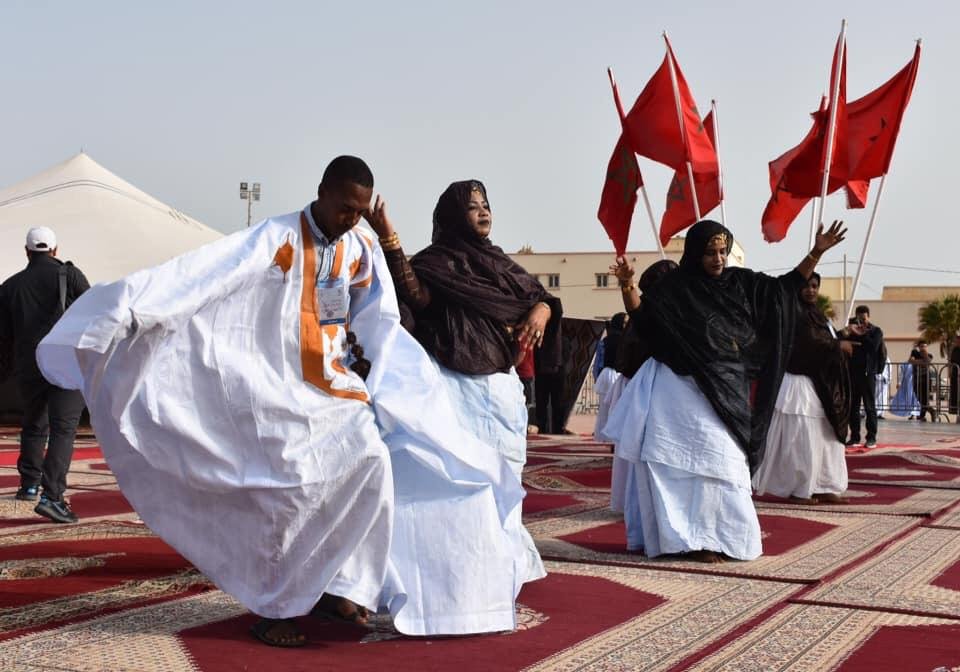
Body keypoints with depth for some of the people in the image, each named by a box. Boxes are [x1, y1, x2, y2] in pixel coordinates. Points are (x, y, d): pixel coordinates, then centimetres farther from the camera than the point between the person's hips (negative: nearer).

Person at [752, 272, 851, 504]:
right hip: (801, 383, -10)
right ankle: (799, 490, 1)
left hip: (819, 384, 10)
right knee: (802, 440, -6)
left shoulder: (814, 313, 17)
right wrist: (839, 345, -10)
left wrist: (842, 336, 4)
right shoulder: (796, 312, -13)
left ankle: (822, 487, 17)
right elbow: (811, 341, -21)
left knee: (825, 438, 11)